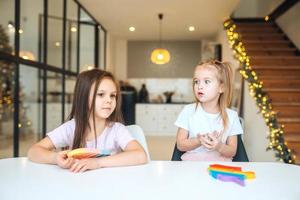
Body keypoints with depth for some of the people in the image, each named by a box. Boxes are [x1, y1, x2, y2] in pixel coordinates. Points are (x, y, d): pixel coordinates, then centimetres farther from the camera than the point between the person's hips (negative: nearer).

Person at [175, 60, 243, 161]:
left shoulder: (231, 116, 0)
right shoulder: (188, 111, -1)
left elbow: (232, 152, 3)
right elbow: (180, 145, -1)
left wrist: (219, 146, -18)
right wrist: (199, 141, -18)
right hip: (191, 161, -1)